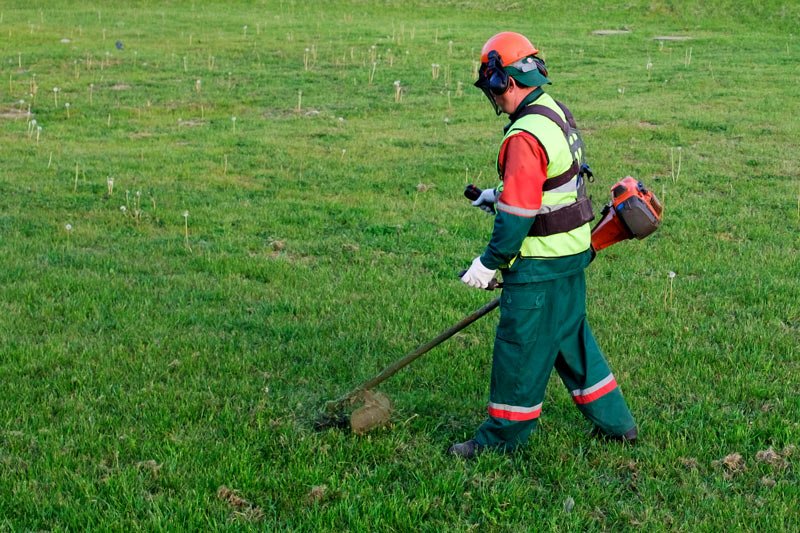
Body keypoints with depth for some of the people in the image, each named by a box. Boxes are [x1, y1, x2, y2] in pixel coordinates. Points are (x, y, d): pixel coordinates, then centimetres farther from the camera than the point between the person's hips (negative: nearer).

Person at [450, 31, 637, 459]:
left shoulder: (525, 136, -23)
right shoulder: (556, 113, 8)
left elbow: (517, 214, -23)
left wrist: (489, 263, -14)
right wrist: (500, 195, 26)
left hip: (540, 264, -10)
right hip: (572, 251, 10)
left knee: (520, 347, 3)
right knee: (571, 337, 20)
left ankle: (503, 436, 16)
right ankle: (614, 422, 28)